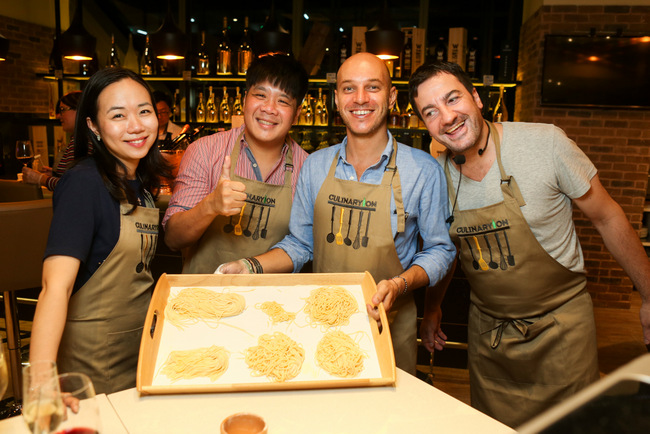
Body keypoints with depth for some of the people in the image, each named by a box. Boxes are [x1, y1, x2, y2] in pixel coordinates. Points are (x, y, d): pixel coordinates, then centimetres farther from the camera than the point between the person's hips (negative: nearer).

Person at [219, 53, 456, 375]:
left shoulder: (424, 170, -9)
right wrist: (252, 267, -8)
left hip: (388, 326, -2)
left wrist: (400, 284, -20)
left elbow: (439, 249, -2)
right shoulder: (315, 166, 1)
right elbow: (299, 244, 8)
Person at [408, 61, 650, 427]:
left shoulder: (545, 143, -19)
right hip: (487, 329, 3)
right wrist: (432, 308, 15)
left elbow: (607, 217, -7)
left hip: (558, 325, -3)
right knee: (494, 426, 18)